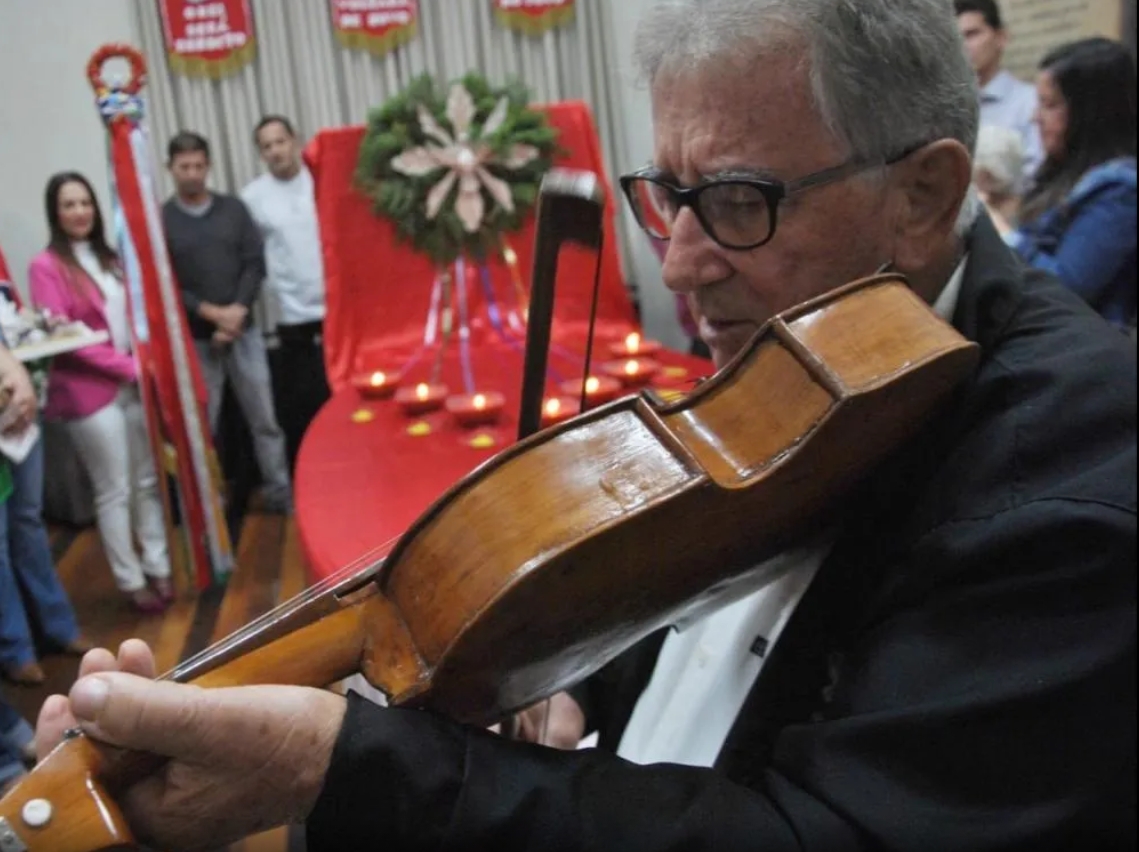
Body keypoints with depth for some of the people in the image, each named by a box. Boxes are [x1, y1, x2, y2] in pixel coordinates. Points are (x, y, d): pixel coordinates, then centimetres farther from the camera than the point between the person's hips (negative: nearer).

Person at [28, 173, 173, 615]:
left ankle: (157, 567, 21)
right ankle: (131, 580, 14)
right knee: (114, 490, 2)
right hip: (89, 391, -6)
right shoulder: (46, 266, -8)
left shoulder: (109, 259, 13)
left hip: (134, 385, 6)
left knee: (147, 481, 10)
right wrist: (128, 366, -16)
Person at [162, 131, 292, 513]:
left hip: (243, 331, 2)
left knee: (264, 417, 6)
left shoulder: (233, 208, 7)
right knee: (203, 425, 3)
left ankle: (280, 492, 16)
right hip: (195, 338, -2)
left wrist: (237, 311, -11)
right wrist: (212, 313, -14)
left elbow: (255, 264, 2)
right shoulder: (160, 220, -1)